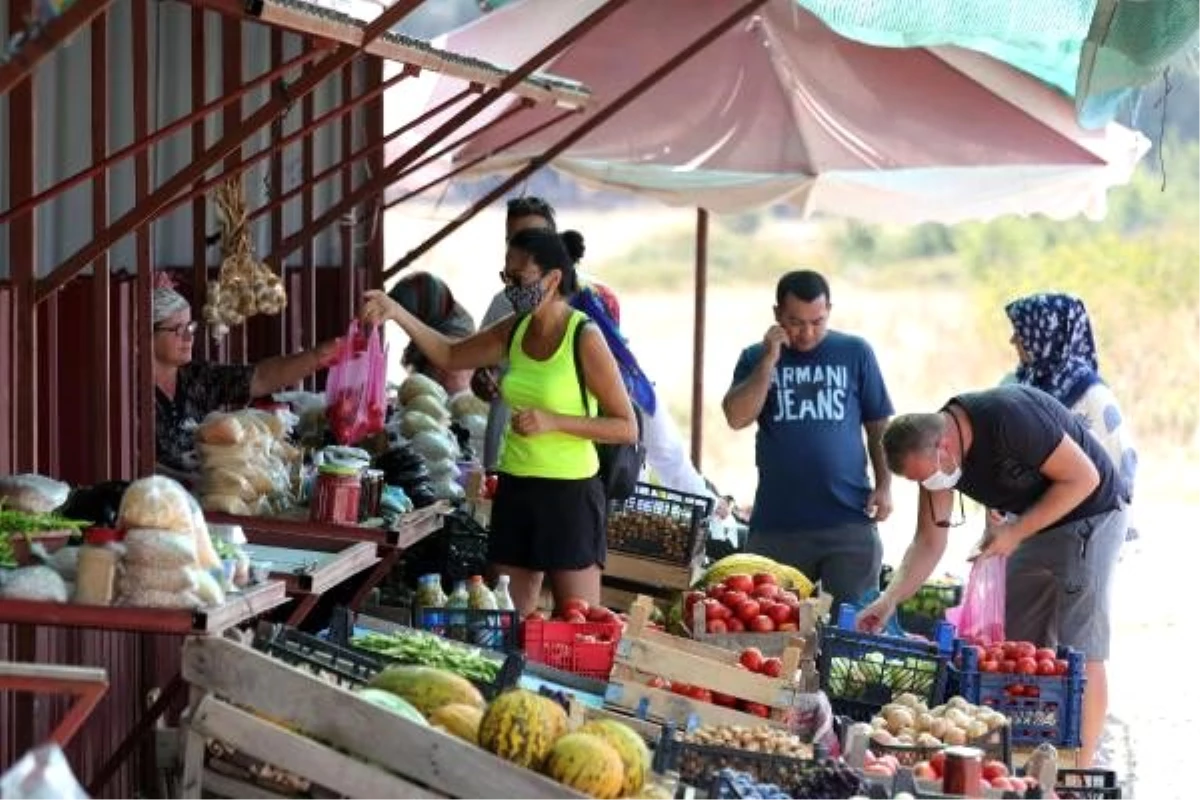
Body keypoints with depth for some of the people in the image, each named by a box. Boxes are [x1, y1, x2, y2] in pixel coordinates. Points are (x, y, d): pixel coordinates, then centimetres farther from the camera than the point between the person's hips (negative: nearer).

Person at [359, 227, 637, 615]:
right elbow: (450, 356, 16)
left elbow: (627, 428, -12)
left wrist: (553, 421, -21)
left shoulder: (585, 339, -13)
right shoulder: (515, 330, 4)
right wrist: (397, 313, 2)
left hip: (569, 493, -6)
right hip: (515, 488, 6)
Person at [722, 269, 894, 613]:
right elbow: (736, 418, -5)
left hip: (848, 520, -1)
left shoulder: (855, 352, 6)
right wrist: (769, 361, -8)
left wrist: (884, 485, -1)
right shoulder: (756, 359, 9)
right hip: (776, 525, 1)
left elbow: (879, 426, 9)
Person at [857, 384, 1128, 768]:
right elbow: (929, 542, -3)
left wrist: (1015, 532, -24)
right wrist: (889, 601, -16)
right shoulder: (931, 454, -9)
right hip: (1027, 522, 8)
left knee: (1080, 651, -10)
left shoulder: (1011, 418, -32)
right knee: (1015, 646, 5)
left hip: (1088, 513, -8)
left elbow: (1084, 478, -24)